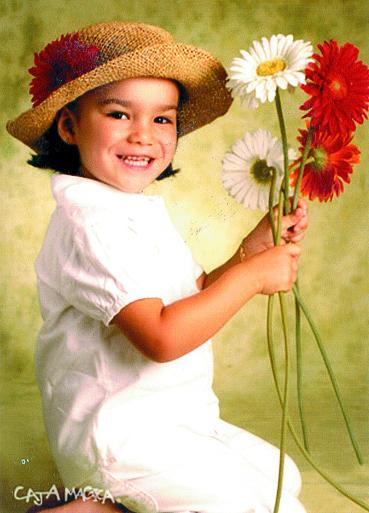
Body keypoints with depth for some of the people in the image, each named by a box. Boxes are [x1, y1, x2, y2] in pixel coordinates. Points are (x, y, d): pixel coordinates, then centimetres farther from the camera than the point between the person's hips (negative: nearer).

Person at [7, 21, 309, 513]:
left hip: (168, 421, 10)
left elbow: (194, 298, 12)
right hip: (117, 432, -10)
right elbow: (161, 336, -30)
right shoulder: (91, 221, -22)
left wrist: (249, 252, -2)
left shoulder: (142, 211, 10)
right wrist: (253, 275, -20)